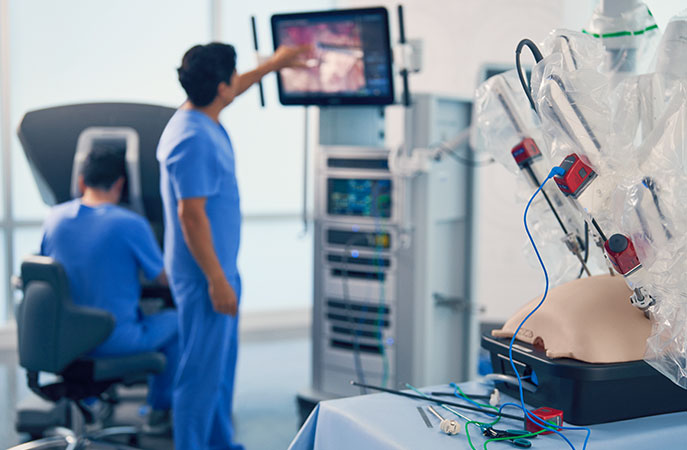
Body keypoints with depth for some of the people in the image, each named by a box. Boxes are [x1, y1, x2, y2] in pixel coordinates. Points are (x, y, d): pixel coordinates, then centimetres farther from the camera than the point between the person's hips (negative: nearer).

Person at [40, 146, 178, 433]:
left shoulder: (54, 218, -3)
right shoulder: (131, 224, -18)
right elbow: (164, 278, -8)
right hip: (116, 341, -6)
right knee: (175, 322, 19)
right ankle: (159, 411, 25)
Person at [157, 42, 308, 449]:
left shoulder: (204, 121, 7)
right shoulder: (194, 139, -24)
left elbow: (232, 92, 31)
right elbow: (191, 215, -26)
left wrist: (273, 64, 38)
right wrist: (217, 281, -23)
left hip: (220, 267, 11)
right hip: (205, 276, -11)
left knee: (222, 365, 20)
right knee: (203, 371, -1)